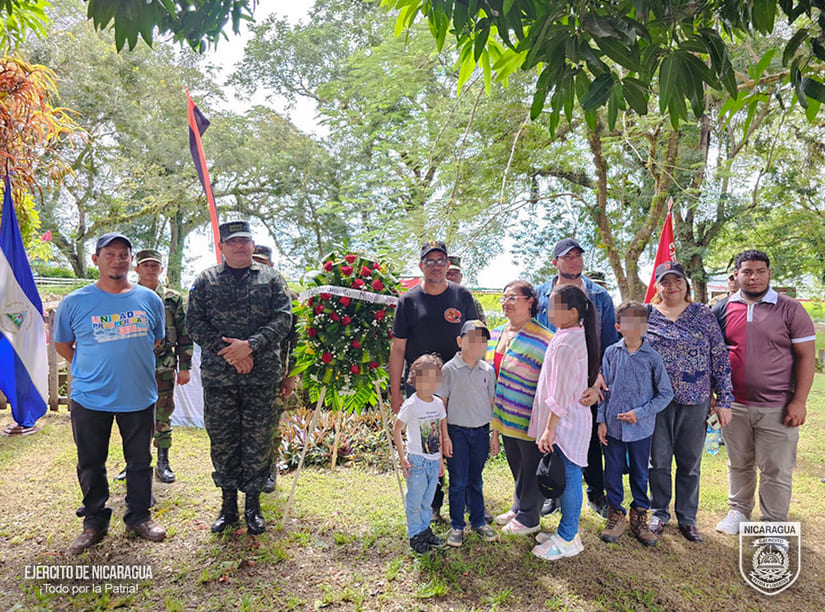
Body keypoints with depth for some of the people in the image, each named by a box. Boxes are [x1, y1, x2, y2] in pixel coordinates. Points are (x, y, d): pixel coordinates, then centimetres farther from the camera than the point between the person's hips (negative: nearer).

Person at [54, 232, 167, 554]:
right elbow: (62, 344, 9)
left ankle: (139, 517, 30)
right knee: (91, 465, 12)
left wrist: (132, 363, 10)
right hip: (90, 399, -1)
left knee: (140, 461, 12)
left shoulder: (150, 300, 0)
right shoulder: (74, 302, -4)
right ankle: (94, 522, 31)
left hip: (139, 397, 1)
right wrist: (89, 370, 4)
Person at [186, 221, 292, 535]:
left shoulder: (270, 278, 7)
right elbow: (195, 323, 2)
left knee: (258, 441, 5)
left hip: (262, 377, -1)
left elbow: (283, 318, -3)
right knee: (222, 441, 8)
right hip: (218, 376, 1)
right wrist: (227, 351, -11)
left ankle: (253, 506, 20)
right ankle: (228, 505, 24)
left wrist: (250, 345, -16)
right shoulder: (206, 280, 9)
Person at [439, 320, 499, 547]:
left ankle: (478, 522, 30)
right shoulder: (449, 370, -7)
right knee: (458, 481, 5)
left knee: (476, 480, 14)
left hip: (481, 432, 3)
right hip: (457, 432, -3)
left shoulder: (488, 371, 4)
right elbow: (442, 404, -4)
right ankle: (456, 526, 20)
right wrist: (444, 435, -7)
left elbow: (491, 403, 10)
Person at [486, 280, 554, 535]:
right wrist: (495, 418, 18)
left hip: (528, 419, -7)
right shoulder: (496, 333, 7)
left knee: (531, 469, 9)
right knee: (516, 466, 22)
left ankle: (528, 518, 26)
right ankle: (518, 508, 40)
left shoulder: (542, 339, -17)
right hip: (504, 416, 7)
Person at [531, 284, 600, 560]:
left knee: (567, 478, 1)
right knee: (566, 478, 17)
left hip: (566, 424, -10)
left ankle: (567, 540, 13)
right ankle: (568, 531, 29)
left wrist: (549, 429, -18)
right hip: (567, 423, 10)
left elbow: (560, 394, -21)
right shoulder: (574, 335, 11)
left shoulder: (567, 343, -20)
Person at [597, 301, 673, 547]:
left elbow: (666, 393, -2)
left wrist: (640, 413, -11)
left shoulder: (652, 357, -7)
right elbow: (603, 389, 3)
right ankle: (616, 516, 27)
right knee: (612, 473, 9)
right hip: (613, 426, 1)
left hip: (641, 428, -1)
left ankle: (639, 517, 31)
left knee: (640, 474, 13)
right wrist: (601, 420, 0)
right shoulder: (611, 353, -2)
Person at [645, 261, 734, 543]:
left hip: (695, 401, 1)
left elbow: (720, 358, 3)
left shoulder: (703, 315, 3)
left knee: (690, 462, 11)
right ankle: (659, 513, 27)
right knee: (658, 460, 8)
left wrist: (724, 400, -1)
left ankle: (687, 518, 27)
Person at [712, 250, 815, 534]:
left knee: (776, 470, 8)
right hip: (734, 405, 3)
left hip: (776, 408, -2)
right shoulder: (723, 309, 4)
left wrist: (799, 401, -10)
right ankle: (738, 510, 36)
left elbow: (805, 357, -4)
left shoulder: (790, 309, -3)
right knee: (738, 464, 17)